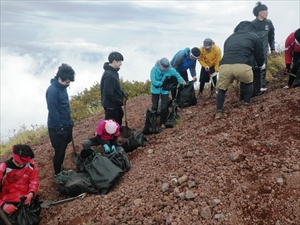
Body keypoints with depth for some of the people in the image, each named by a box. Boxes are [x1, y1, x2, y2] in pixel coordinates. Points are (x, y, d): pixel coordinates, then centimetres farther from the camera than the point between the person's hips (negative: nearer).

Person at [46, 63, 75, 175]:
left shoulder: (62, 87, 3)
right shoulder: (52, 90, -25)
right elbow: (53, 112, -24)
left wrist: (69, 121, 17)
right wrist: (60, 128, -19)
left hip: (65, 125, 8)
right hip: (57, 128, -8)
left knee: (63, 148, 21)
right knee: (59, 151, 5)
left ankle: (60, 168, 41)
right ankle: (58, 174, 23)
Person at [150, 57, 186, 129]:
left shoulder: (171, 70, -16)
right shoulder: (154, 69, -22)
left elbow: (177, 75, 2)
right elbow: (153, 81, -23)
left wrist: (182, 81, -11)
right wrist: (162, 83, -25)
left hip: (165, 91, 1)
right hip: (155, 90, -1)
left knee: (164, 107, 0)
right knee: (154, 107, 4)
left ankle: (162, 123, 17)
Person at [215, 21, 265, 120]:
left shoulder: (230, 37, 34)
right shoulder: (254, 36, 25)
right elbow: (259, 54, 25)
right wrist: (261, 65, 47)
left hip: (224, 65, 2)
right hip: (242, 65, -2)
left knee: (222, 88, 22)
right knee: (248, 83, 30)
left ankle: (219, 112, 16)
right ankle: (247, 104, 32)